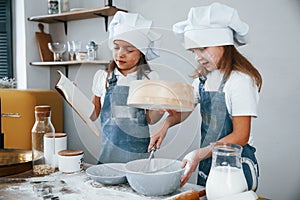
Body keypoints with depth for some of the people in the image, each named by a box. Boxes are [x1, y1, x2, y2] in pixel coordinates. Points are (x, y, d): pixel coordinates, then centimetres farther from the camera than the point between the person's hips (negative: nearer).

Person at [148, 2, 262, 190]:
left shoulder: (240, 80, -17)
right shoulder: (203, 78, 6)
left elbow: (241, 136, -19)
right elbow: (183, 110, 12)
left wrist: (199, 154, -26)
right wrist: (166, 125, -8)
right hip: (207, 162, 7)